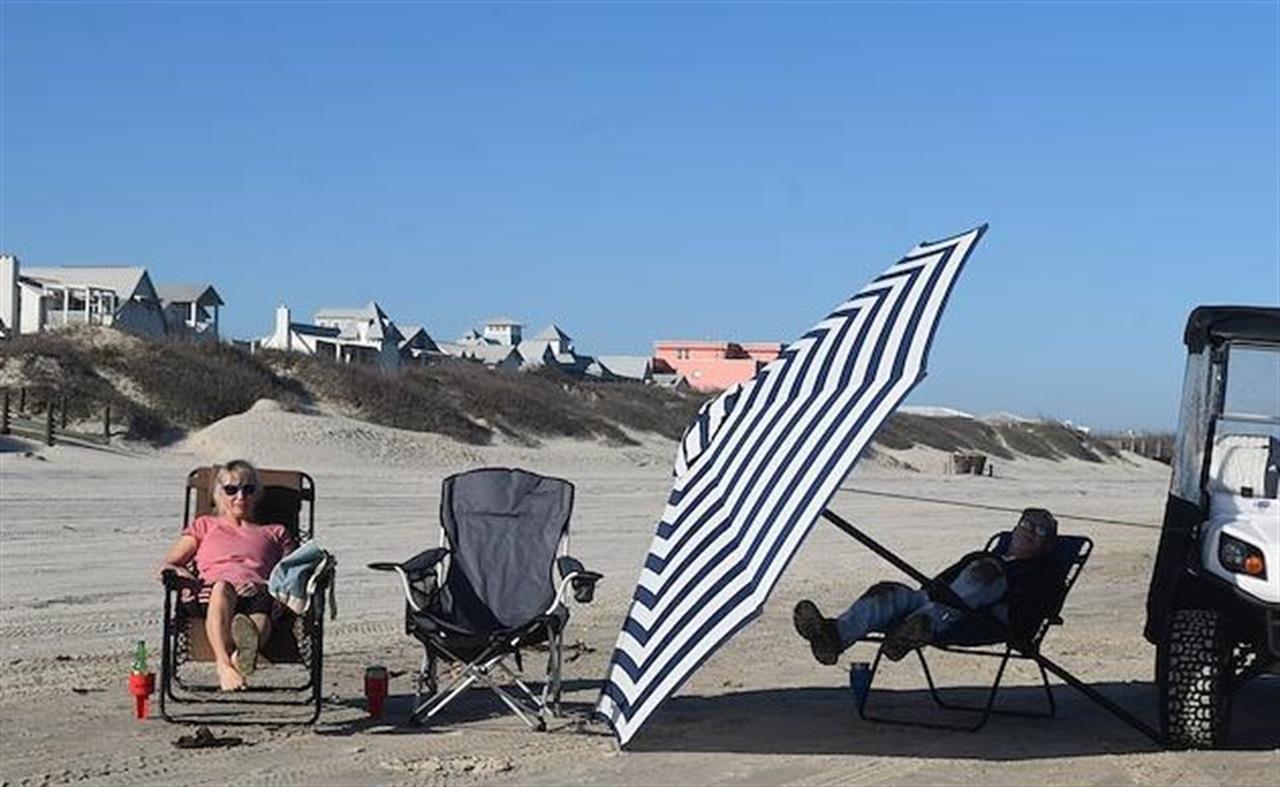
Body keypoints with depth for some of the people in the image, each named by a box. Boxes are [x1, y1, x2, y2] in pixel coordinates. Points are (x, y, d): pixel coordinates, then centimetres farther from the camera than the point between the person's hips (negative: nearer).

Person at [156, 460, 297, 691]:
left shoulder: (275, 533, 35)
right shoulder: (205, 525, 36)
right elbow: (167, 565, 24)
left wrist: (268, 586, -7)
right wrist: (178, 571, -2)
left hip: (258, 590, 1)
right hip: (210, 592, 0)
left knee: (260, 618, -40)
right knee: (223, 588, -42)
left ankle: (241, 655, -75)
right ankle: (224, 666, -63)